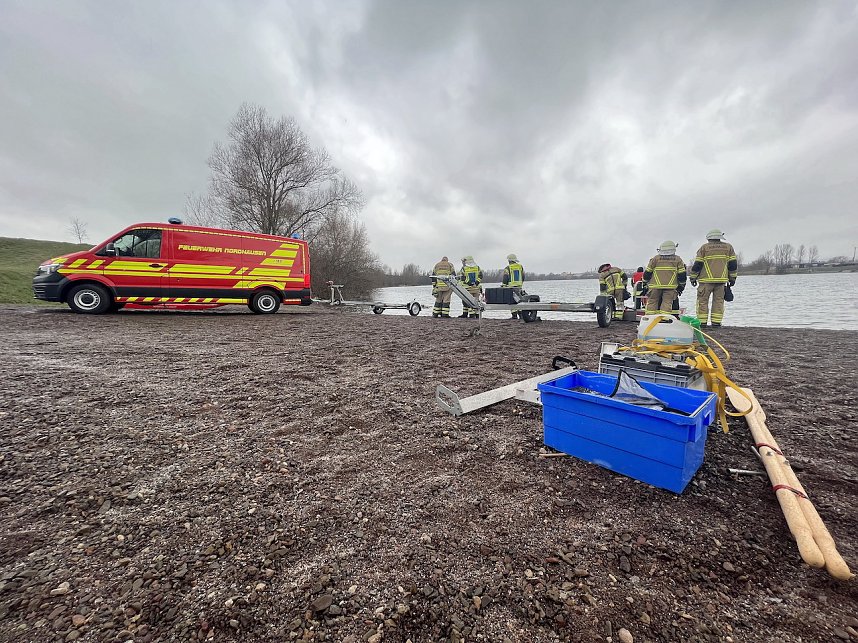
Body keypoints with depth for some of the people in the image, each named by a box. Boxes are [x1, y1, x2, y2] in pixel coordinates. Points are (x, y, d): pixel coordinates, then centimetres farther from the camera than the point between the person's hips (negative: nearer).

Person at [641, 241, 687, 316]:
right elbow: (682, 274, 8)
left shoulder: (656, 258, 6)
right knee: (667, 302, 2)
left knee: (652, 302, 6)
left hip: (656, 285, 0)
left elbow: (647, 272, 5)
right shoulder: (677, 259, 10)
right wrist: (681, 286, 17)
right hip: (671, 286, 1)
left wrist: (645, 283, 15)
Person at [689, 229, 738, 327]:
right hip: (722, 279, 3)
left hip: (706, 280, -3)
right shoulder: (728, 247, 10)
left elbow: (697, 265, -2)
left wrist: (693, 278, 6)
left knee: (703, 300, 1)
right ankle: (716, 322, 6)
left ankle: (702, 322, -1)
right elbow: (733, 264, 10)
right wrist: (732, 278, 17)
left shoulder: (704, 247, 0)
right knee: (718, 300, 8)